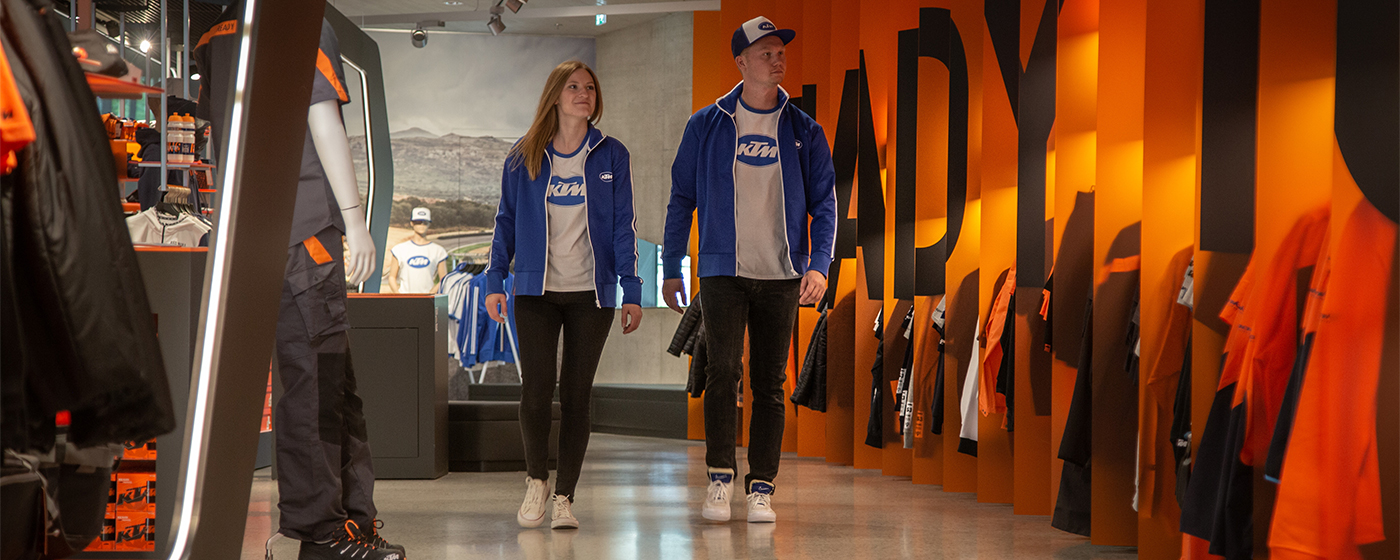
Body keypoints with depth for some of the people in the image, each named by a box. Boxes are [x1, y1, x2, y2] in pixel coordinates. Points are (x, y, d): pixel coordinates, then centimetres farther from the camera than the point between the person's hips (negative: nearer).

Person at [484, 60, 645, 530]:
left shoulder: (611, 155, 4)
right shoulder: (523, 158, 6)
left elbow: (623, 224, 4)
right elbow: (507, 221, 11)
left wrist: (631, 289, -1)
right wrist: (495, 281, 4)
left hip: (592, 293, 0)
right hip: (536, 291, 0)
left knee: (577, 394, 1)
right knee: (536, 389, -8)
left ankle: (564, 497, 9)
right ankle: (536, 480, 15)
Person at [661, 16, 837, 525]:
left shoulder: (804, 131, 6)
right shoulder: (707, 126, 4)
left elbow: (824, 202, 7)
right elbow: (681, 199, 9)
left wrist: (819, 265, -7)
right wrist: (671, 269, 5)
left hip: (782, 276, 2)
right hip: (723, 272, -2)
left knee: (769, 383, 4)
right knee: (723, 371, -16)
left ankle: (760, 488, 10)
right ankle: (719, 479, -5)